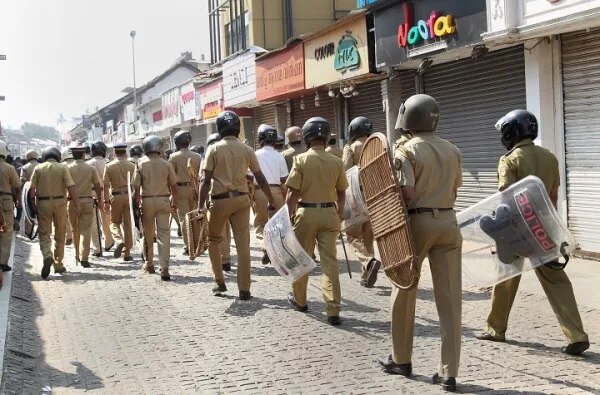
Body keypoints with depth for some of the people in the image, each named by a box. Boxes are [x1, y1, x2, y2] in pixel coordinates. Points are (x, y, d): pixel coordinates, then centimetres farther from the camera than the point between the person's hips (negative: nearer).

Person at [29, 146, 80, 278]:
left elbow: (32, 189, -3)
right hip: (60, 202, 0)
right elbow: (71, 187, -10)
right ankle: (58, 264, 17)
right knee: (60, 235, 12)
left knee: (44, 234, 3)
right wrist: (76, 204, -8)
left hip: (43, 203, 0)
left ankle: (48, 256, -24)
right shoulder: (62, 167, -1)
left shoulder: (38, 168, 2)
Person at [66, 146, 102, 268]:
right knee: (85, 229, -1)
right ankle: (84, 257, -11)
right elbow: (97, 186, 2)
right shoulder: (91, 168, 0)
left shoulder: (68, 168, -2)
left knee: (75, 229, 15)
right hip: (87, 201, 0)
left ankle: (78, 254, 26)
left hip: (73, 201, 1)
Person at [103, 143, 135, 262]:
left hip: (115, 196, -1)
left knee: (114, 222, 14)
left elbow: (106, 185, -3)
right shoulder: (132, 166, 2)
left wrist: (106, 201, 0)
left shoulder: (109, 166, 0)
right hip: (129, 196, 1)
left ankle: (119, 241, -15)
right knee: (128, 224, 7)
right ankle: (127, 253, 9)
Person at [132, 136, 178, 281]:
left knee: (148, 233, 15)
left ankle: (149, 264, 28)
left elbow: (136, 186, -5)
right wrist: (175, 201, 16)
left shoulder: (140, 164, -4)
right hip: (163, 200, 0)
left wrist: (137, 202, 7)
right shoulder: (166, 164, -2)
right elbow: (173, 185, 2)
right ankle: (164, 268, -10)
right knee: (164, 233, -2)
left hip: (147, 201, 0)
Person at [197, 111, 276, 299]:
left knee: (214, 241, 18)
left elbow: (206, 180, -9)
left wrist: (201, 205, -8)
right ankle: (244, 289, 5)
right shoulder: (247, 150, 3)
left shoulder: (214, 149, -4)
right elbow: (260, 179, 6)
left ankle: (220, 282, 20)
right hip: (241, 199, 2)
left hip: (220, 200, -2)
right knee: (243, 245, 4)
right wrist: (271, 201, 15)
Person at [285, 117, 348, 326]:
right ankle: (333, 310, -6)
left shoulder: (301, 159, -9)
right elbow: (341, 192, 10)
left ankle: (299, 300, 33)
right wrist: (339, 214, 25)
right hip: (329, 213, 2)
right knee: (330, 260, 1)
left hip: (306, 212, -2)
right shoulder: (336, 162, 0)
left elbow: (293, 193, -10)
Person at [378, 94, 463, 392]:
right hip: (447, 222, 4)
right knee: (449, 297, 1)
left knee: (405, 292, 13)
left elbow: (407, 193, -17)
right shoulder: (452, 150, 8)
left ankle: (401, 359, 25)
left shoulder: (407, 150, -8)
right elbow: (455, 188, 13)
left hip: (417, 222, -4)